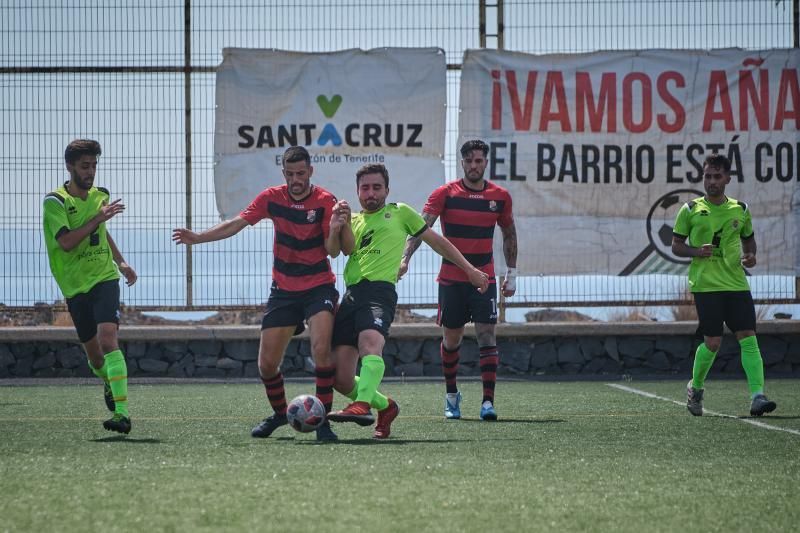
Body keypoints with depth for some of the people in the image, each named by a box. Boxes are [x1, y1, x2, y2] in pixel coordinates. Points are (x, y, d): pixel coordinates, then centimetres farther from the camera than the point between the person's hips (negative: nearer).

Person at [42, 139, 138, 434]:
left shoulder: (101, 196, 8)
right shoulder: (55, 201, -8)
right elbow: (66, 241, -22)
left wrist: (121, 262, 23)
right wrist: (98, 218, -23)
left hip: (104, 279, 1)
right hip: (75, 287, -1)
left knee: (107, 338, -21)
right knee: (93, 353, 9)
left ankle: (121, 412, -29)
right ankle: (109, 384, 45)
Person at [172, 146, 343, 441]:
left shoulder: (325, 201, -11)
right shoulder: (272, 198, -2)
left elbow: (333, 250, -14)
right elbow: (237, 223, -2)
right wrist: (198, 237, -12)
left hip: (319, 287, -3)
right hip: (283, 291, 3)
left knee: (321, 348, -26)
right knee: (267, 363, 1)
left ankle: (322, 419, -16)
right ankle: (279, 413, 28)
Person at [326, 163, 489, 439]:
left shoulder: (400, 212, 18)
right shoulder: (354, 219, 25)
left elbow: (437, 241, 23)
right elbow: (348, 248, 4)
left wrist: (470, 269, 19)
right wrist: (343, 224, -14)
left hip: (380, 290, -5)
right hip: (351, 294, 5)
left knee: (370, 343, -37)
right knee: (341, 379, -3)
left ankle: (362, 406, -55)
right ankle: (385, 406, 21)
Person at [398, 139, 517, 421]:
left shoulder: (500, 196, 3)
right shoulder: (445, 194, -5)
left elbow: (509, 234, 16)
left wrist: (511, 274, 15)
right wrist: (405, 258, -28)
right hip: (451, 279, -1)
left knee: (486, 334, -10)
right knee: (451, 339, 8)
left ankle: (488, 401, -13)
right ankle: (451, 395, 28)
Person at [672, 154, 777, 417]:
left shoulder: (740, 210, 11)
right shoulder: (691, 210, 3)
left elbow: (749, 239, 26)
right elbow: (676, 246, 6)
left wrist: (750, 255, 4)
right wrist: (696, 251, -14)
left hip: (736, 283, 3)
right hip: (705, 284, -3)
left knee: (748, 338, -10)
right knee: (713, 341, -7)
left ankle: (757, 396, -16)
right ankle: (695, 388, 19)